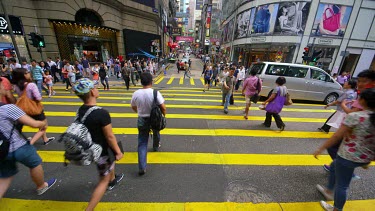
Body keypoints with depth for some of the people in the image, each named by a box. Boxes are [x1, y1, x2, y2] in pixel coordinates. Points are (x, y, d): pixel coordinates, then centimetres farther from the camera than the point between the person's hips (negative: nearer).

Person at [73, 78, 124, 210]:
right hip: (102, 151, -8)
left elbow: (88, 129, 6)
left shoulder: (81, 110, -6)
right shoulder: (102, 113, -32)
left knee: (112, 160, 34)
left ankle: (113, 180, 59)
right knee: (103, 181, 13)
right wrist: (118, 151, -10)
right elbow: (110, 137, -25)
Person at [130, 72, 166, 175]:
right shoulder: (155, 93, -20)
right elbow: (163, 108, -19)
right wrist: (164, 115, 2)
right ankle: (156, 147, 59)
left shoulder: (136, 93, -10)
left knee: (142, 143, 9)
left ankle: (142, 167, 7)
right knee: (156, 134, 31)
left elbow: (133, 107, 5)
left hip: (142, 120, 1)